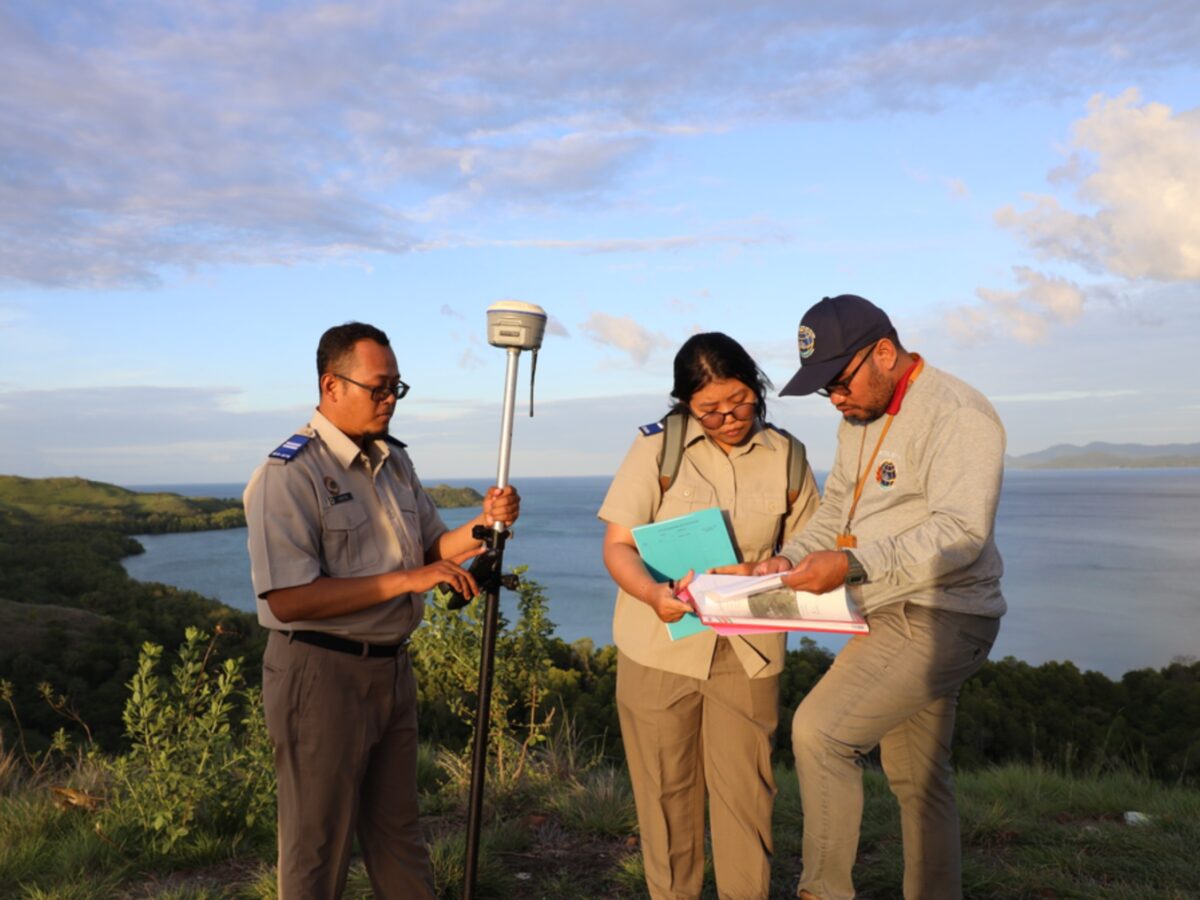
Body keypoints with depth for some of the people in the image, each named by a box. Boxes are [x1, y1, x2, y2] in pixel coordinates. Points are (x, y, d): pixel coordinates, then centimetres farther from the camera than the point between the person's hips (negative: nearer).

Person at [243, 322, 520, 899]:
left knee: (397, 831, 21)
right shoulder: (289, 475, -17)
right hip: (320, 671, -7)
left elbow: (430, 549, 14)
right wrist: (406, 579, -26)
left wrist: (483, 525, -7)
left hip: (392, 667, 7)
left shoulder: (394, 462, 8)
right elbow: (288, 598, -24)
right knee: (318, 846, 10)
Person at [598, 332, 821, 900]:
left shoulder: (786, 457, 2)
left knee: (745, 790, 4)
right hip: (661, 644, -1)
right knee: (666, 788, 10)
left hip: (749, 650, 1)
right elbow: (618, 545, -7)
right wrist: (652, 594, -27)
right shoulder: (657, 448, -5)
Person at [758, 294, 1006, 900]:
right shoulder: (860, 418, 12)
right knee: (918, 778, 16)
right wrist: (793, 557, -3)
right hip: (894, 619, 9)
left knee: (819, 731, -15)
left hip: (937, 621, -9)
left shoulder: (956, 415, -17)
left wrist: (851, 564, -30)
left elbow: (960, 532, -25)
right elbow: (836, 508, 16)